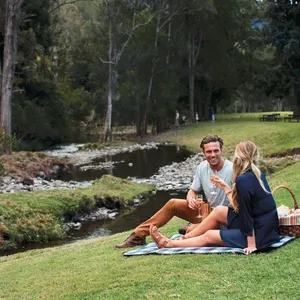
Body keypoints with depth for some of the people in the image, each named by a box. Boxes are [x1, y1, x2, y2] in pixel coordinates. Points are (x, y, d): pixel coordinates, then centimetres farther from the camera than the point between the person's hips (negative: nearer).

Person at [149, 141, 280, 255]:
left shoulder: (242, 180, -21)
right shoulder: (257, 174, 6)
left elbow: (245, 213, -20)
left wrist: (251, 245, -19)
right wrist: (225, 187, 19)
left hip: (259, 235, -8)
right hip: (266, 228, 8)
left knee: (209, 236, 4)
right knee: (219, 211, 14)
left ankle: (168, 244, 19)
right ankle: (185, 238, 26)